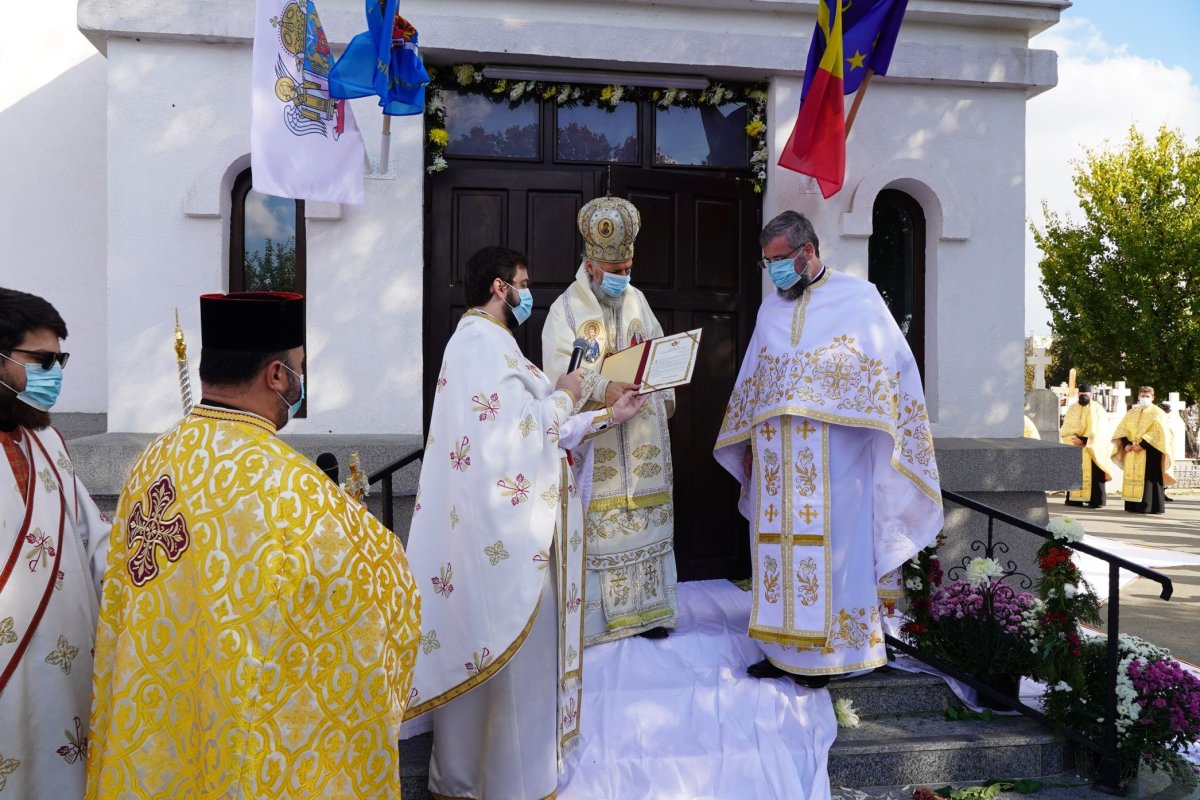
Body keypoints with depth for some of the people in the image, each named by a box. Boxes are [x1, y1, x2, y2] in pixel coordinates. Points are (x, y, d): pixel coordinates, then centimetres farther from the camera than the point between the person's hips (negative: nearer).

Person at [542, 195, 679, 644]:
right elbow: (560, 368, -17)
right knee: (594, 520, -5)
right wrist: (603, 388, -32)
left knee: (644, 518, 8)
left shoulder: (638, 302, 13)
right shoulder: (567, 309, -4)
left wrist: (666, 396, 4)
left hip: (641, 437, 5)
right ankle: (592, 616, 5)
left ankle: (644, 608, 19)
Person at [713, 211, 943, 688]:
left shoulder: (858, 298, 2)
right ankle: (783, 646, 15)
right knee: (777, 546, 5)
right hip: (776, 459, 5)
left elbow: (894, 370, -1)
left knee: (829, 546, -2)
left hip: (834, 456, -4)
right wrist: (748, 445, 15)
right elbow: (751, 382, 19)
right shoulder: (770, 309, 16)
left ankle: (826, 649, 9)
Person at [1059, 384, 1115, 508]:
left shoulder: (1097, 409, 1)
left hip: (1091, 448, -4)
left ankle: (1095, 500, -6)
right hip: (1074, 446, 4)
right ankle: (1074, 498, 6)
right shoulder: (1072, 408, 13)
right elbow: (1066, 427, 6)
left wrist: (1083, 440, -17)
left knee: (1093, 473, -6)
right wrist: (1073, 438, -12)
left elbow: (1095, 430, -9)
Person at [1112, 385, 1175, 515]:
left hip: (1149, 451, -5)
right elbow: (1122, 429, 10)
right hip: (1132, 451, 5)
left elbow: (1158, 432, -13)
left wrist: (1142, 444, -19)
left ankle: (1149, 506, -5)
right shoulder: (1132, 412, 15)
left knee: (1148, 478, -7)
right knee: (1133, 477, 5)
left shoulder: (1157, 413, -1)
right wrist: (1126, 444, -7)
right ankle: (1133, 506, 8)